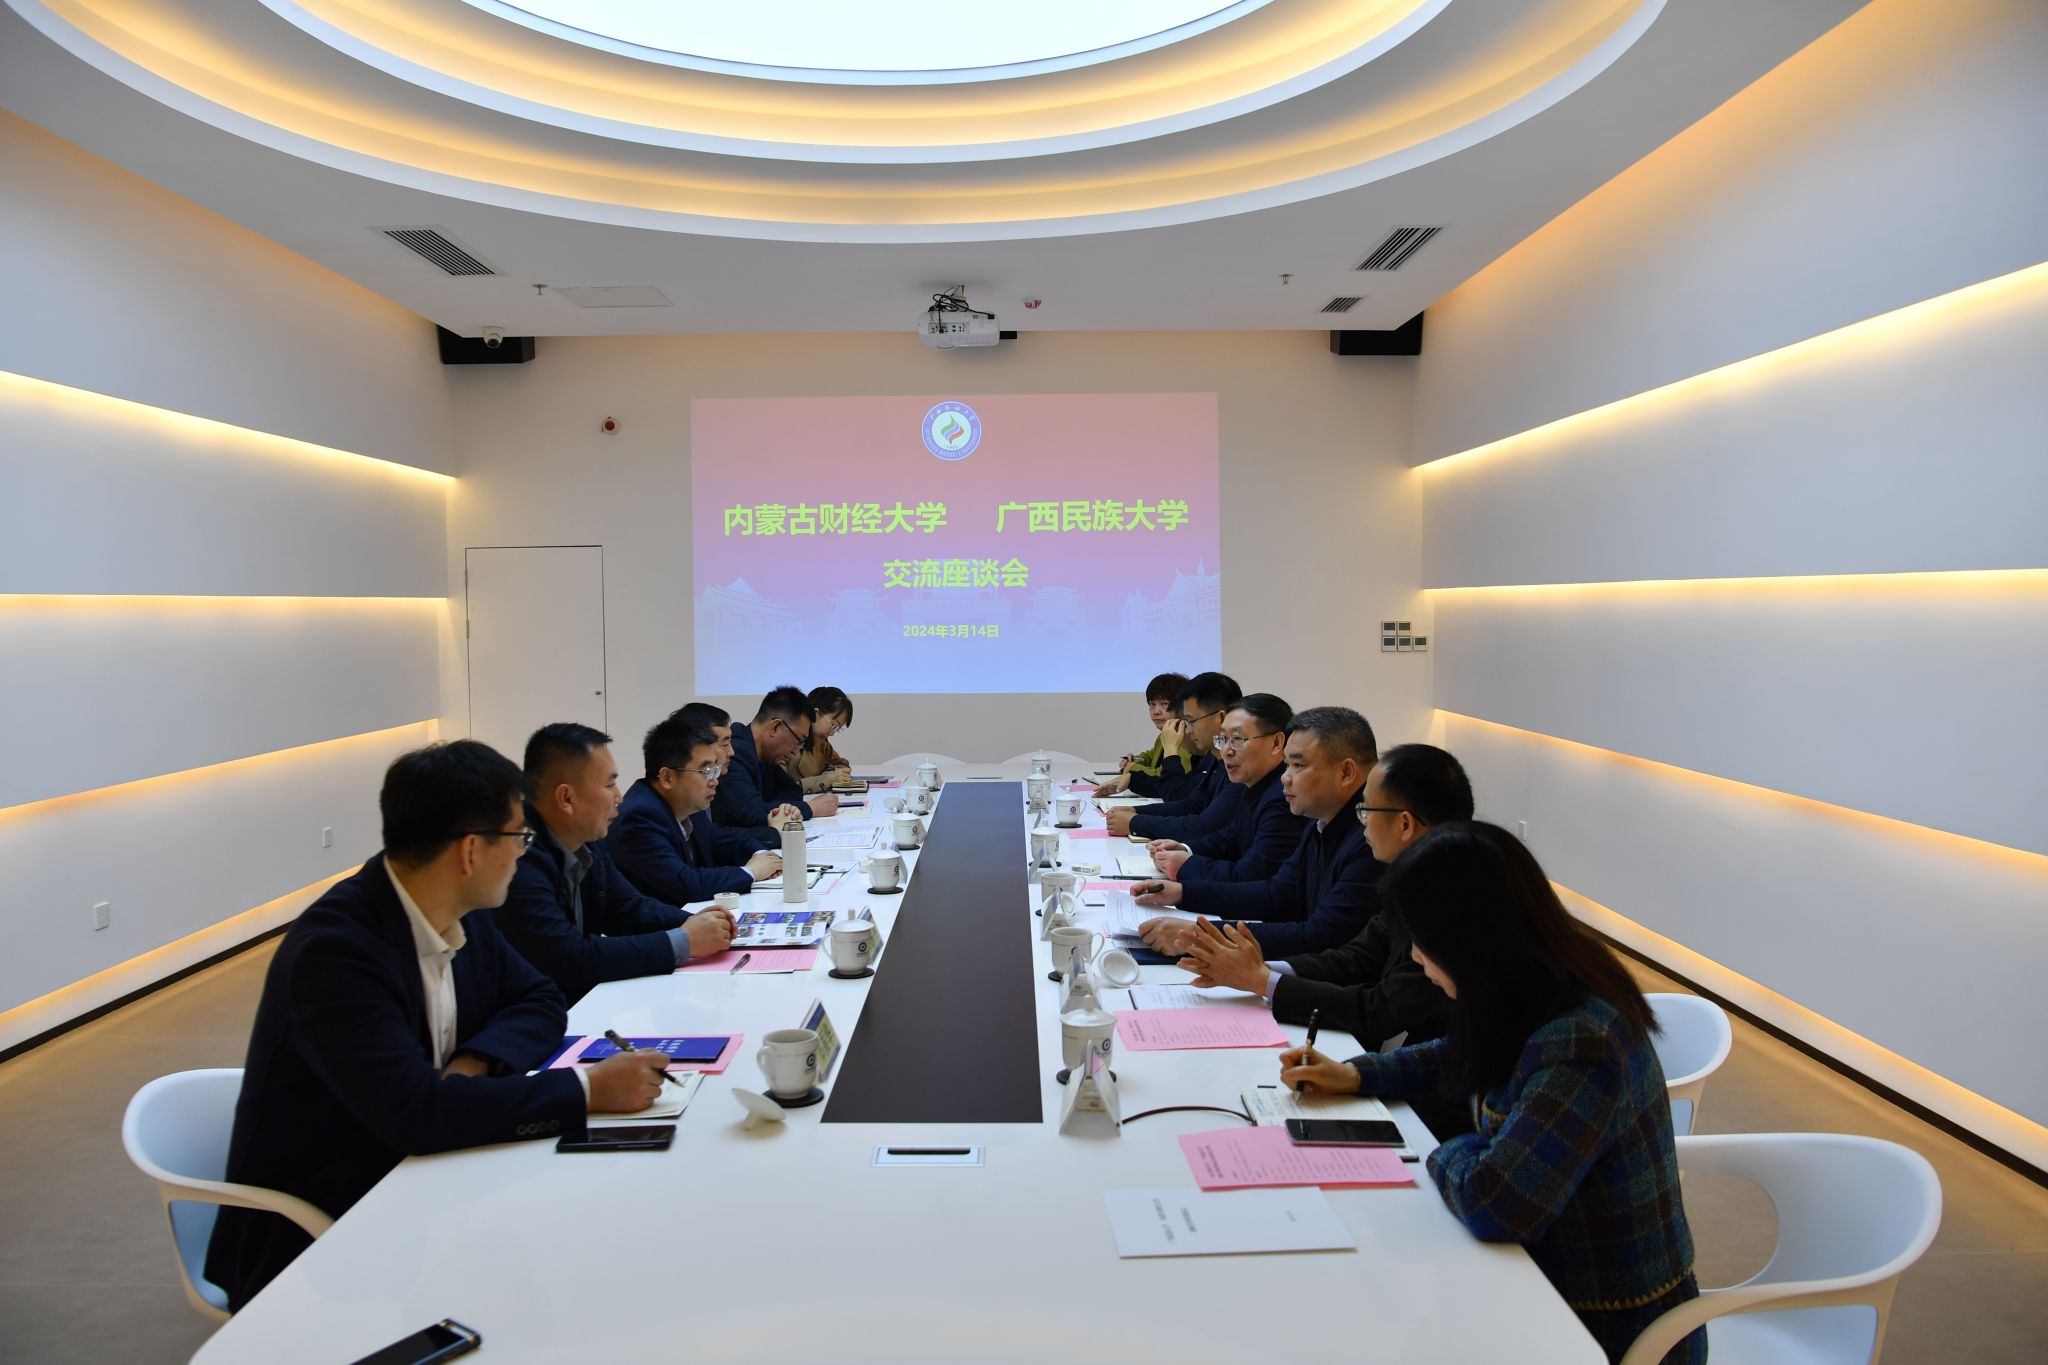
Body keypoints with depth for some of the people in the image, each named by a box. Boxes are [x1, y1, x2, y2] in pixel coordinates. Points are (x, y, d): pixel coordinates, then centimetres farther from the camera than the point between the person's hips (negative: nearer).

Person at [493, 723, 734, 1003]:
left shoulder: (588, 842, 2)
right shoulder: (519, 860, -23)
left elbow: (628, 909, 12)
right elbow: (570, 961, -27)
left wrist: (694, 924, -6)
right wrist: (683, 942, -21)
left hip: (587, 999, 7)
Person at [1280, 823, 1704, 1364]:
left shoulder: (1584, 1042, -31)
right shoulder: (1537, 1003, -4)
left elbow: (1494, 1204, -38)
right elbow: (1466, 1059, 18)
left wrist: (1450, 1153, -17)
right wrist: (1357, 1074, 8)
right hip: (1547, 1275, 7)